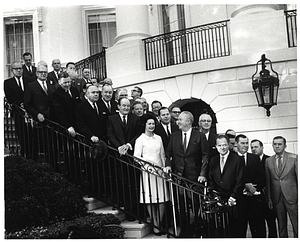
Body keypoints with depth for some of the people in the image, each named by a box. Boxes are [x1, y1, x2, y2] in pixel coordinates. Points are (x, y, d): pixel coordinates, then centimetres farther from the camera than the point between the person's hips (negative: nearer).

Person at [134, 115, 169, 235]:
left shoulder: (158, 138, 12)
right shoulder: (140, 139, -2)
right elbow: (136, 157, -5)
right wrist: (147, 166, -18)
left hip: (160, 171, 4)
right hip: (147, 171, -4)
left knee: (162, 199, 3)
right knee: (150, 200, -1)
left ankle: (160, 224, 16)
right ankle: (155, 225, 11)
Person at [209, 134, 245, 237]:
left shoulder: (238, 160, -3)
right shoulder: (213, 161, 13)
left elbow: (240, 181, -7)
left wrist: (233, 197, -12)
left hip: (233, 202, -3)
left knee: (234, 228, 0)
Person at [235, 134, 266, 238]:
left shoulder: (255, 158, 12)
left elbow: (262, 177, 7)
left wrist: (253, 187, -7)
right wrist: (245, 186, -12)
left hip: (255, 198, 2)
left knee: (258, 228, 2)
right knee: (240, 228, 2)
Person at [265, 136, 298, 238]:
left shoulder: (294, 158, -3)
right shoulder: (268, 161, 6)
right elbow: (268, 181, 7)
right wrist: (269, 198, 4)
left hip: (291, 196, -2)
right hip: (276, 198, 3)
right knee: (281, 226, 12)